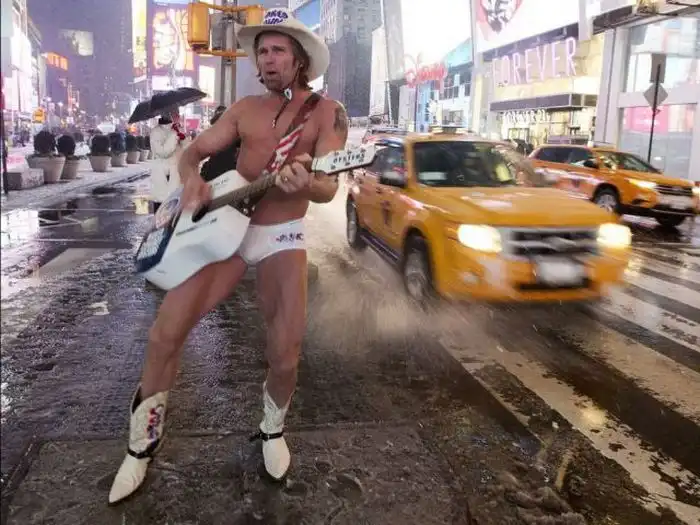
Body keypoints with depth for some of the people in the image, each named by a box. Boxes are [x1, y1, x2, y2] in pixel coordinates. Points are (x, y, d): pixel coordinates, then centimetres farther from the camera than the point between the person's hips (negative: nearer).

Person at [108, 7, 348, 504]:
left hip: (282, 236, -3)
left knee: (285, 354, -11)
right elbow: (193, 151, 11)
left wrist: (304, 183, -40)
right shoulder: (245, 108, 8)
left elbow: (328, 189, -16)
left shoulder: (327, 111, -4)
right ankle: (144, 442, 16)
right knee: (165, 333, -5)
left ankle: (273, 429, 23)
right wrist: (192, 181, -13)